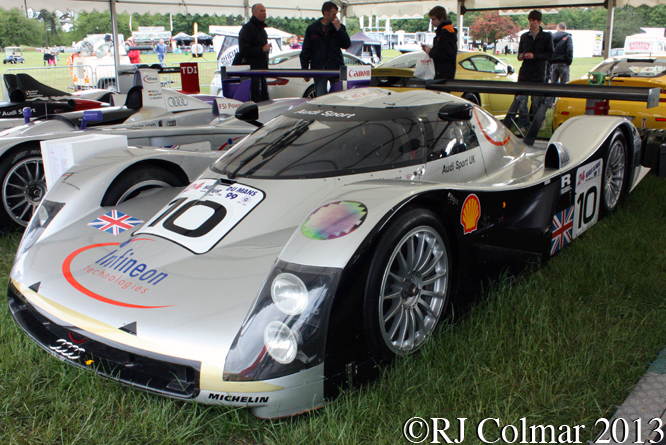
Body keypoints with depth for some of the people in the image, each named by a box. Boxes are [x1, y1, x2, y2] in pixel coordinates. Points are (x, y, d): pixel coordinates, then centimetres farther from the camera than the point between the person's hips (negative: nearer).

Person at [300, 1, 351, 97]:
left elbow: (346, 45, -2)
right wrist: (305, 71, 1)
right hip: (319, 70, -1)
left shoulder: (340, 27, 11)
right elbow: (305, 52, 7)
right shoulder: (312, 29, 7)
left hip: (336, 68, 1)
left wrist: (338, 29, -9)